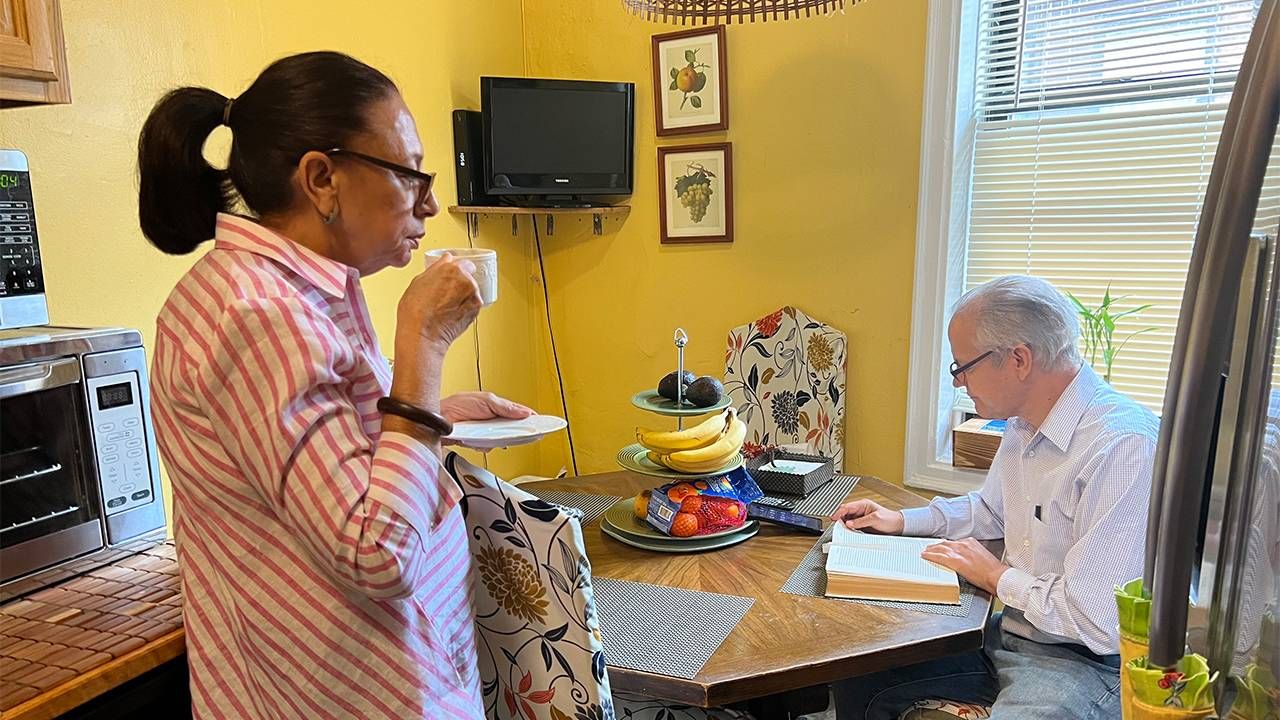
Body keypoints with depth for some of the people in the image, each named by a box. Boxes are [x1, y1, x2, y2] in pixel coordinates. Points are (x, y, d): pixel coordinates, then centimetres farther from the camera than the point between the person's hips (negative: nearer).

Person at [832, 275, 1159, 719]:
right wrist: (901, 521, 15)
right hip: (1006, 632, 9)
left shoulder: (1124, 447, -26)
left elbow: (1095, 621, -28)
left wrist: (997, 576, -13)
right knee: (857, 678, 4)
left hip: (1084, 661, -9)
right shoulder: (1023, 426, 5)